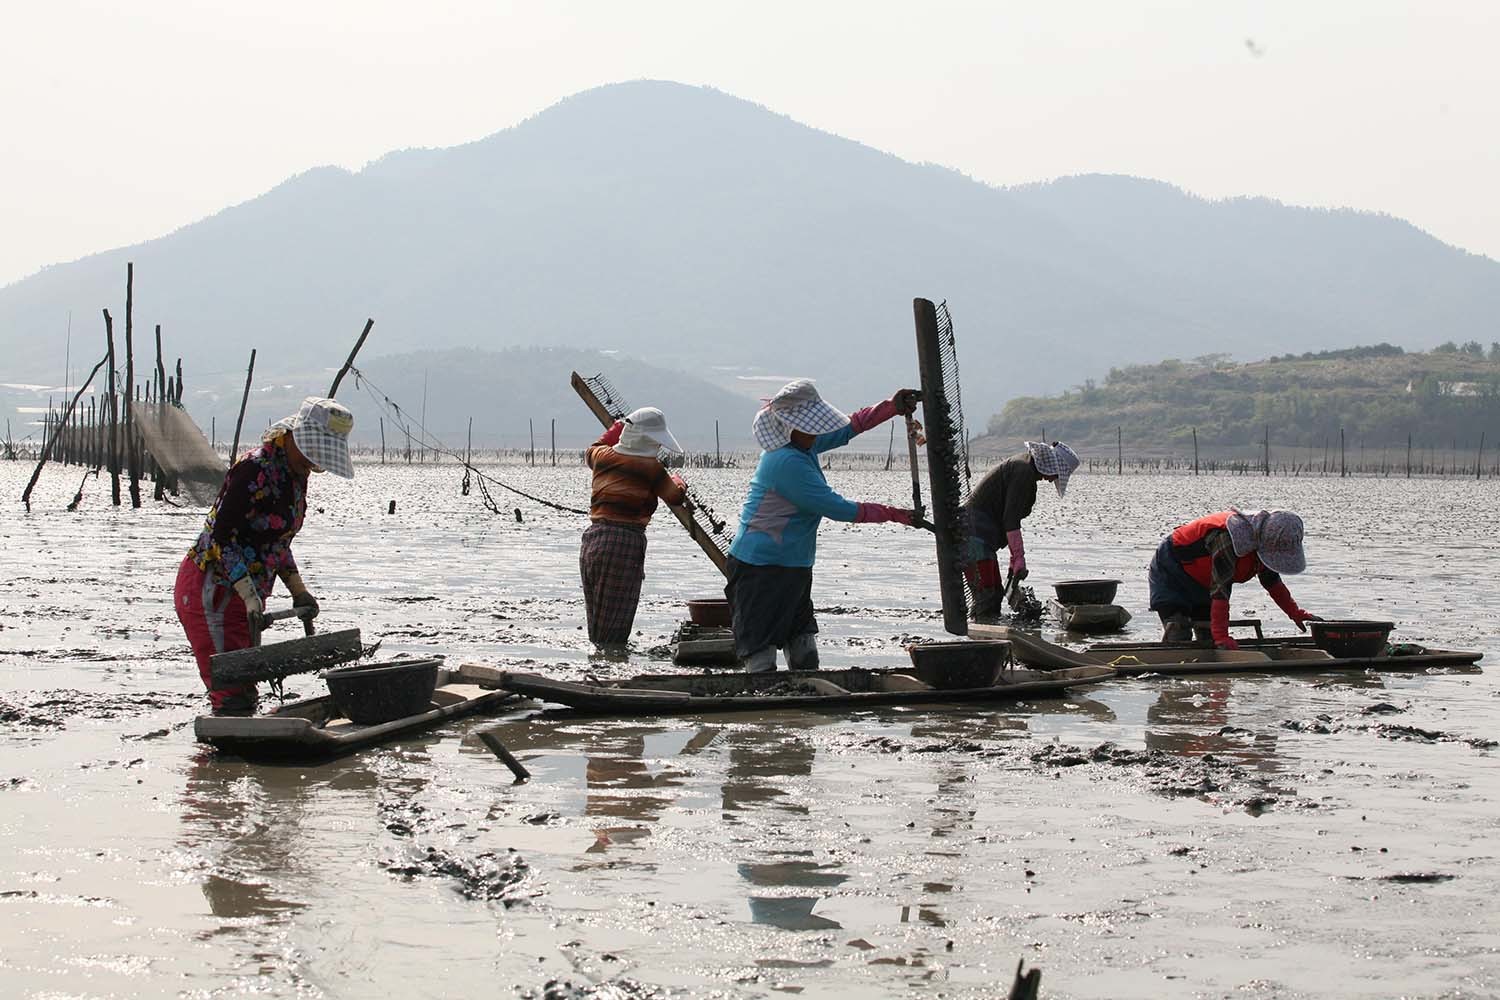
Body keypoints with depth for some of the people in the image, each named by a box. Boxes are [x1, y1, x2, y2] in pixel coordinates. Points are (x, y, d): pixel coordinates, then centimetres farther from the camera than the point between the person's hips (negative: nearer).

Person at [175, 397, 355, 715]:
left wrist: (297, 590, 9)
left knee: (245, 694, 11)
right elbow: (222, 537, -22)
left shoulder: (295, 476, 9)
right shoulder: (255, 469, -19)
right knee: (231, 696, -13)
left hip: (244, 594, 9)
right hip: (210, 590, -9)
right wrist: (250, 596, -27)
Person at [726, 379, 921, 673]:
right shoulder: (787, 462, -23)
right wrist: (892, 514, -11)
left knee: (806, 659, 10)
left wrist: (893, 406, 10)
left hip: (794, 568, 10)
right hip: (761, 569, -10)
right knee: (761, 659, -10)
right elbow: (838, 509, -20)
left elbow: (848, 428, 21)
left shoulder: (802, 445, 7)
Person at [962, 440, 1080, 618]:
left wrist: (1016, 557, 17)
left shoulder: (1024, 465, 16)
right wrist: (1019, 558, -20)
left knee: (995, 595, 11)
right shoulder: (1024, 471, -16)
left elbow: (1011, 515, 19)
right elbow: (1011, 519, -20)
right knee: (986, 597, -16)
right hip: (976, 532, -11)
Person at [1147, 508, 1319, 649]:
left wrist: (1296, 614, 3)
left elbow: (1272, 581, 5)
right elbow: (1220, 590, -43)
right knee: (1178, 638, -19)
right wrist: (1222, 637, -44)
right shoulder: (1227, 540, -42)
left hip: (1201, 582, 9)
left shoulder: (1265, 543, -13)